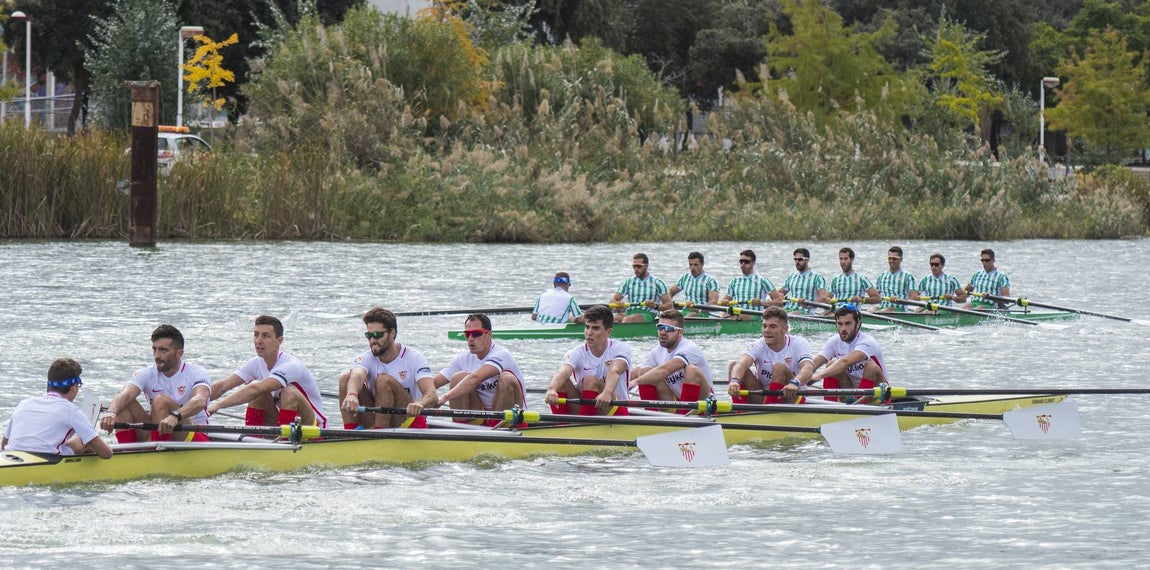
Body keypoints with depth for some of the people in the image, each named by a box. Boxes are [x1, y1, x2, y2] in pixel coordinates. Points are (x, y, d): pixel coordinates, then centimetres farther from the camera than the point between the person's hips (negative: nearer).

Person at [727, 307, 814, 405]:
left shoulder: (799, 344, -10)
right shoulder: (757, 346, -6)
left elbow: (808, 368, -30)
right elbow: (742, 363, -29)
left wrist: (795, 383, -55)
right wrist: (735, 381, -55)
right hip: (761, 399, 2)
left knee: (779, 368, -30)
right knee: (733, 365, -16)